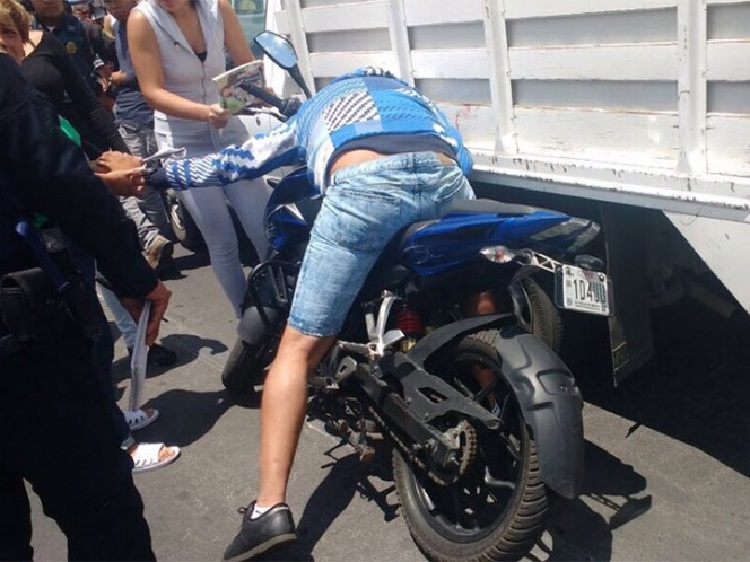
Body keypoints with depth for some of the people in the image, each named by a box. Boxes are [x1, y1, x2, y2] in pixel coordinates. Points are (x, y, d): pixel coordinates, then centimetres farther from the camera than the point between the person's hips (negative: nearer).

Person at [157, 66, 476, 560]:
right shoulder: (417, 97, 46)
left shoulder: (316, 106, 43)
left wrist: (156, 171, 54)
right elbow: (461, 156, 32)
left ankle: (271, 507, -6)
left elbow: (237, 162, 43)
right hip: (447, 179, 3)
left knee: (300, 347, 2)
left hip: (365, 183, -2)